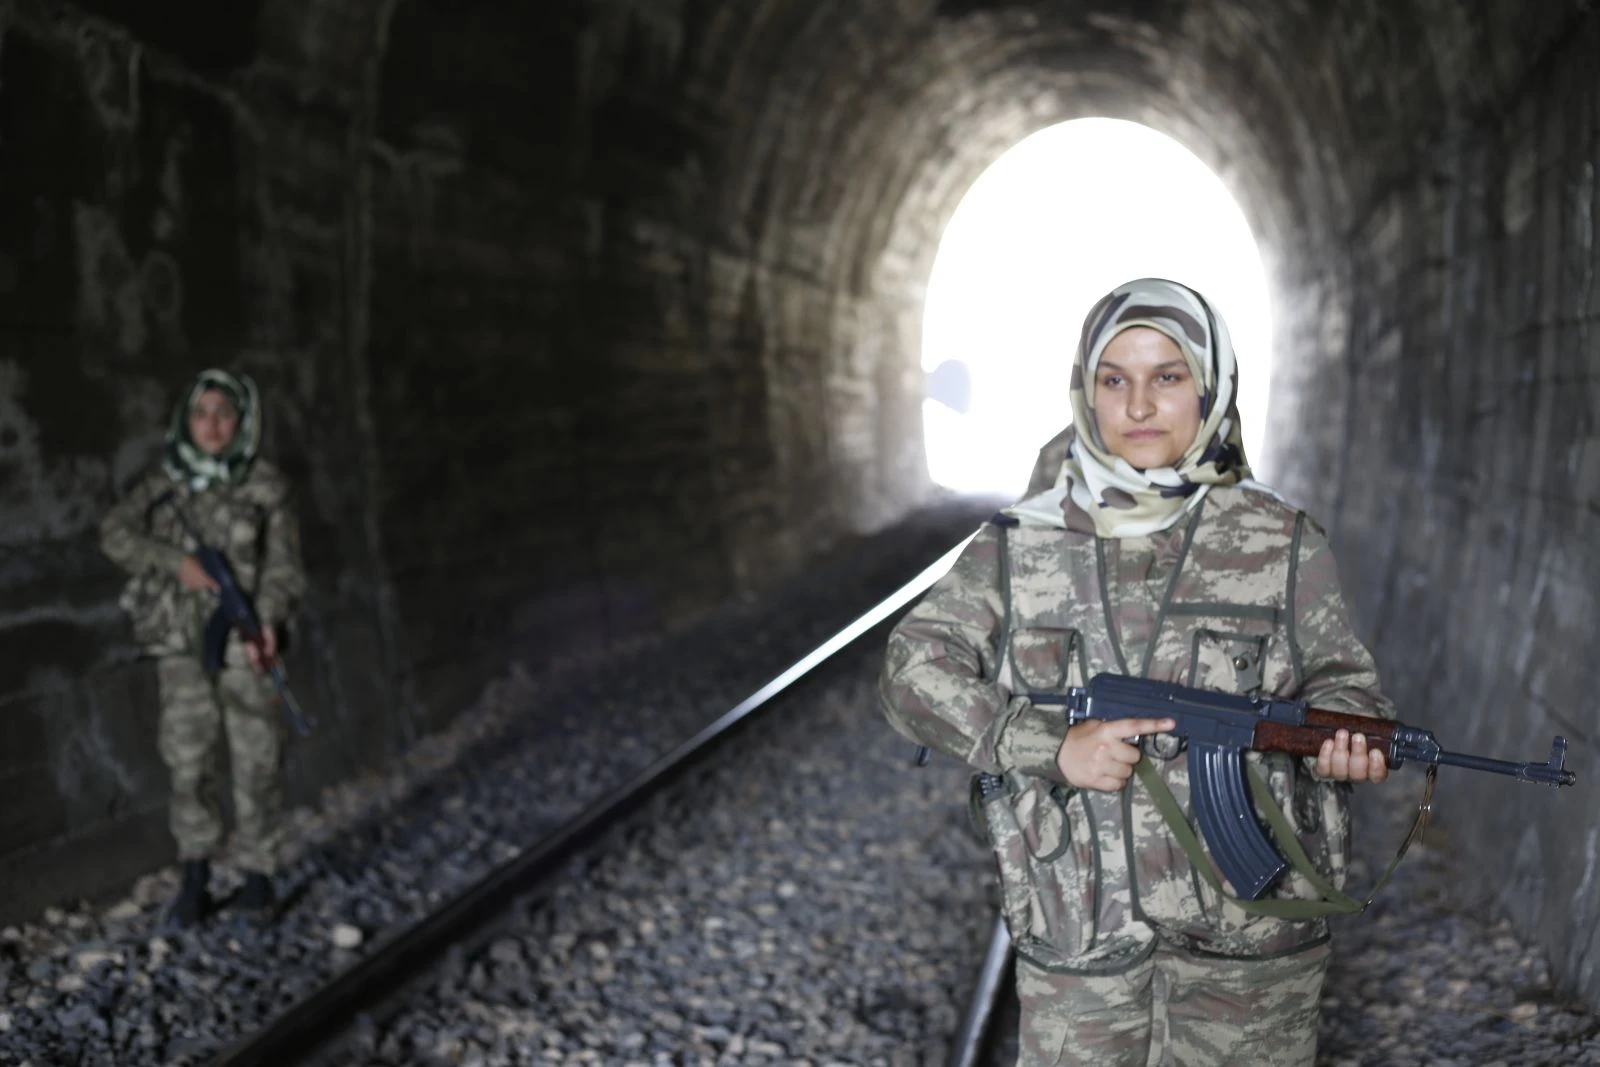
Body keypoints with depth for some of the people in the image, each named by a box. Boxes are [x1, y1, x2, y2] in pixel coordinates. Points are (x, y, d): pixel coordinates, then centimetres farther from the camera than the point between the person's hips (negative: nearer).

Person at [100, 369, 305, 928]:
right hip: (182, 641, 2)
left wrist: (269, 618, -23)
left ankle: (257, 873, 16)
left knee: (255, 761, 2)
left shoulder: (265, 485, -3)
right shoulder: (164, 479, 4)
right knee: (188, 760, 2)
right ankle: (195, 875, 17)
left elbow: (283, 565, -6)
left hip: (244, 642, -1)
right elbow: (115, 533, -4)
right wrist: (177, 560, -17)